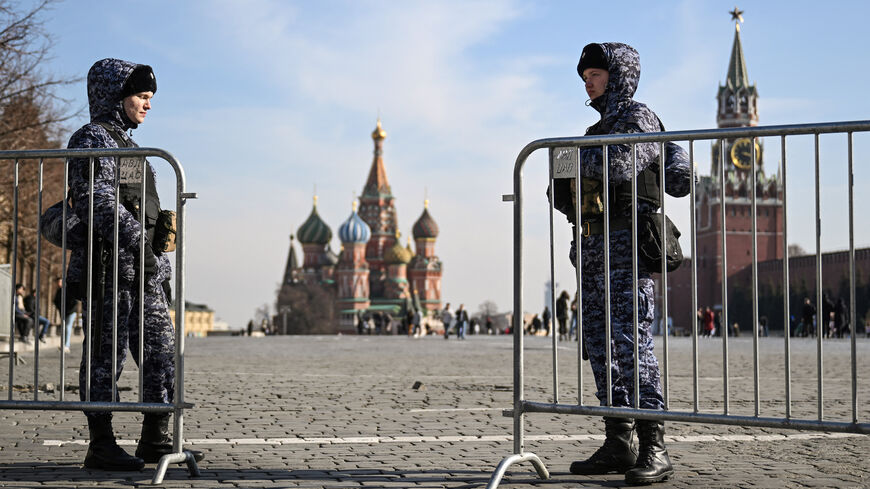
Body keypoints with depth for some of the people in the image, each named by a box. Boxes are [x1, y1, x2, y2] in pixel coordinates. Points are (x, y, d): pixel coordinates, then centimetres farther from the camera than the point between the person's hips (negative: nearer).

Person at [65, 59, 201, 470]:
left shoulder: (127, 144, 24)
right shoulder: (92, 140, -5)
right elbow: (98, 199, -20)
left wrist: (162, 271, 22)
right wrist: (136, 240, -28)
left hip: (142, 267, 9)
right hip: (107, 264, -9)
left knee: (162, 350, 7)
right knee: (106, 353, -5)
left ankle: (156, 440, 13)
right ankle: (101, 445, 2)